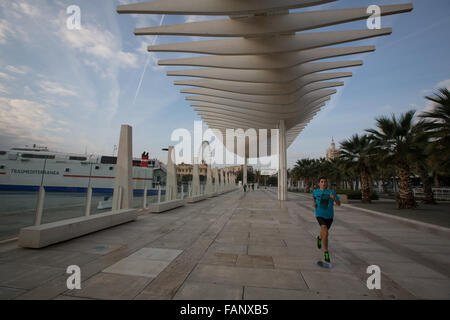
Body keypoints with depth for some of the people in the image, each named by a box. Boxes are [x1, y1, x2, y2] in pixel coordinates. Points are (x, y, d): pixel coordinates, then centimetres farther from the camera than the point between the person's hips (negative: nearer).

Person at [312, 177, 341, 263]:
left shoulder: (331, 192, -5)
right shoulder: (316, 191, -1)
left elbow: (339, 203, -6)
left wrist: (334, 198, -25)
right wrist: (313, 203, 2)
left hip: (329, 216, 2)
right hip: (320, 215, -2)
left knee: (324, 232, 23)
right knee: (325, 233, -22)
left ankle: (319, 238, 59)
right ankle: (326, 253, -8)